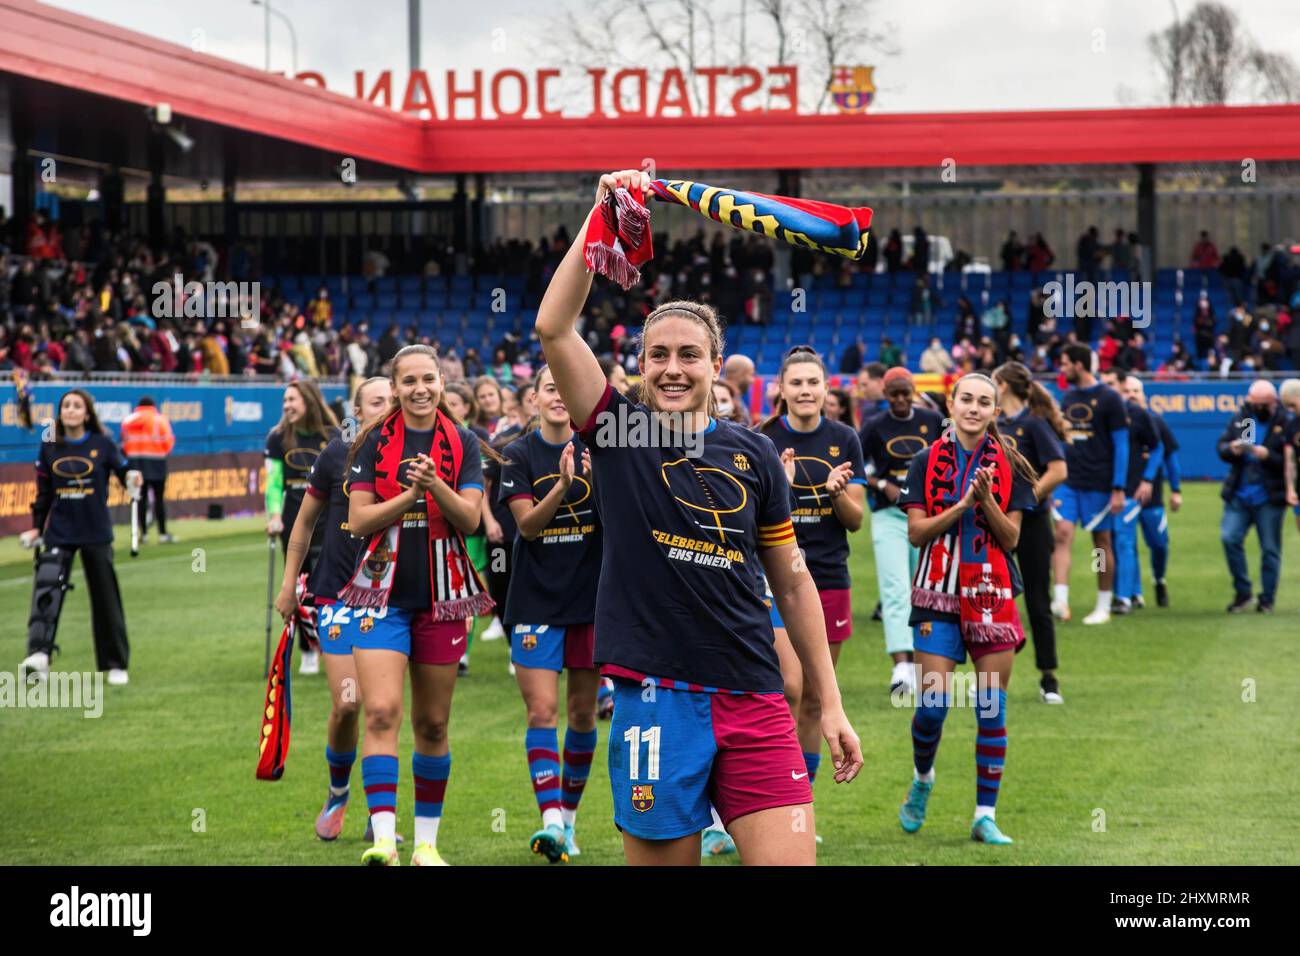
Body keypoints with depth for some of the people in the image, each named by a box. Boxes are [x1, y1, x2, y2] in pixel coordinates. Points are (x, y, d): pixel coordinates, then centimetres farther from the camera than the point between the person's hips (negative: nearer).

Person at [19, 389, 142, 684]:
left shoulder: (102, 444, -3)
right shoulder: (49, 448, 4)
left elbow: (122, 470, -1)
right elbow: (44, 492, 10)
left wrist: (132, 479, -23)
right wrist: (36, 528, 8)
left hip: (96, 533, -1)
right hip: (59, 533, 1)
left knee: (105, 598, 7)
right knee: (46, 588, -19)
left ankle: (115, 664, 19)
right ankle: (38, 655, -30)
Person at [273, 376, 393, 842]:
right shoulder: (338, 454, -2)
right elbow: (305, 521, 9)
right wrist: (289, 582, 9)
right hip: (339, 591, -1)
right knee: (347, 703, -8)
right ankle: (337, 793, 17)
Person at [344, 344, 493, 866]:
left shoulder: (461, 443, 4)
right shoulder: (376, 442, 1)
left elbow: (470, 518, -4)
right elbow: (358, 519, -4)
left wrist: (436, 485, -22)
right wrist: (409, 494, -18)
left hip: (442, 596, 1)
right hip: (381, 592, -1)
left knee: (433, 724, 7)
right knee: (381, 711, -17)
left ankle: (426, 841, 18)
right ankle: (383, 837, -22)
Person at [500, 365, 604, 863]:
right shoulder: (520, 454, -3)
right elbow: (527, 524, -12)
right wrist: (562, 485, -27)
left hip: (592, 596, 2)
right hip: (536, 599, -2)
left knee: (583, 712, 8)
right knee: (541, 710, -11)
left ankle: (568, 817, 21)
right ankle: (551, 820, -18)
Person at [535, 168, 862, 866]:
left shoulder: (754, 455, 10)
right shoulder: (617, 433, 5)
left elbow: (792, 581, 15)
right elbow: (553, 327, -8)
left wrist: (830, 705, 12)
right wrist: (603, 217, -10)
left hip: (754, 703, 2)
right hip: (655, 698, -2)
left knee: (792, 859, -9)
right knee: (663, 858, 2)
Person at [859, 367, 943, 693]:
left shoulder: (932, 421, 6)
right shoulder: (875, 426, 0)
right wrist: (882, 486, -13)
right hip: (889, 516, -3)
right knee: (896, 592, -16)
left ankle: (916, 664, 24)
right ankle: (901, 666, -28)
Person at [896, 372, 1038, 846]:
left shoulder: (1008, 466, 5)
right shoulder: (928, 461, 3)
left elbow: (1011, 538, 1)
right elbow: (916, 532, -3)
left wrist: (987, 500, -16)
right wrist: (962, 505, -15)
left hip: (993, 594, 1)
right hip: (939, 593, -1)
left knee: (992, 711, -1)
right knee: (933, 702, -7)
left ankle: (985, 816, 5)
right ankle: (922, 779, 23)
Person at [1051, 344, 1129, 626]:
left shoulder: (1109, 399, -5)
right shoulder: (1067, 398, 11)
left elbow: (1121, 445, -6)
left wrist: (1118, 489, -10)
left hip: (1098, 483, -4)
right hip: (1068, 481, 4)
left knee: (1102, 542, 4)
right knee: (1063, 533, -13)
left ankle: (1104, 606, 14)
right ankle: (1060, 600, -21)